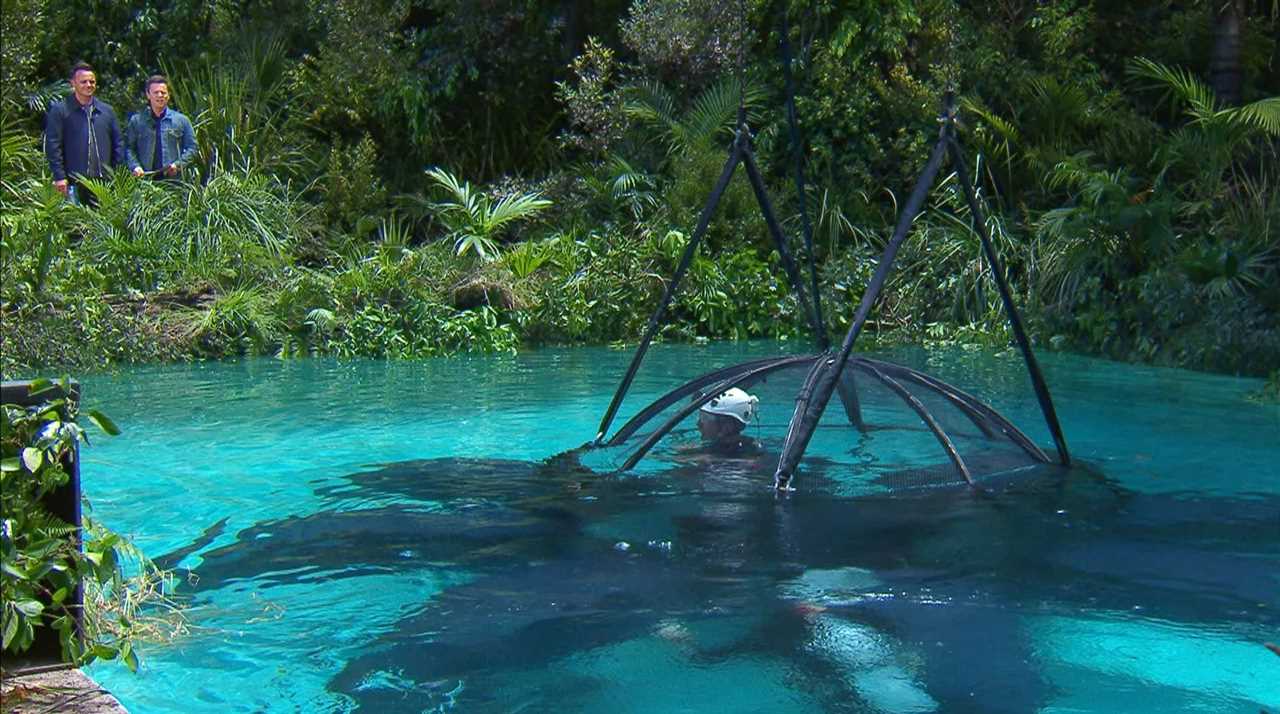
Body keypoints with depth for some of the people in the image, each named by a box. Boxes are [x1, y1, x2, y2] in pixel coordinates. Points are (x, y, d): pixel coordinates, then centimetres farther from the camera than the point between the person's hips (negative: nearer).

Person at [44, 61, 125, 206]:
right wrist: (59, 176, -9)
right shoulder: (59, 111, 2)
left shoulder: (107, 111, 14)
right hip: (74, 182, -4)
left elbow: (118, 143, 16)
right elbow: (52, 145, -2)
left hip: (104, 180, 4)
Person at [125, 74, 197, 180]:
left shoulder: (181, 120, 10)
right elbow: (129, 147, 13)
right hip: (145, 178, 0)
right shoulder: (136, 121, 11)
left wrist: (178, 164, -5)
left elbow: (191, 148, 10)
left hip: (173, 178, 0)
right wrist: (135, 166, -4)